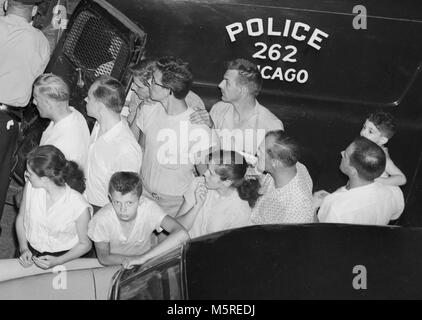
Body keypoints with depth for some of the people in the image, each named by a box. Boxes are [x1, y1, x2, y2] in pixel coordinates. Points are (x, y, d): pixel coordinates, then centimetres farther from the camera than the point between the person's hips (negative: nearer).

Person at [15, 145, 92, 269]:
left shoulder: (80, 207, -24)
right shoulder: (30, 187, -11)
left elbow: (85, 244, -7)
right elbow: (21, 218, 7)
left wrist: (57, 261, -18)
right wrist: (23, 248, -6)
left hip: (62, 258, -3)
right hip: (30, 250, 4)